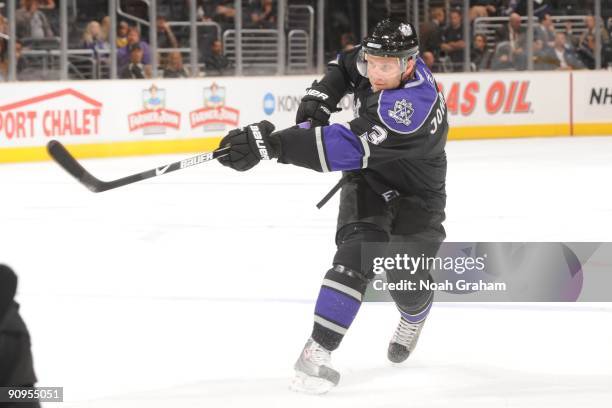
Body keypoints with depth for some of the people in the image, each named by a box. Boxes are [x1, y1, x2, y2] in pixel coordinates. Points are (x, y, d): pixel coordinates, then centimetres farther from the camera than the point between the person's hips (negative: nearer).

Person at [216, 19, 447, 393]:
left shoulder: (411, 107, -40)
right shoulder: (377, 63, -14)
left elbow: (348, 146, -49)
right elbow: (345, 66, 12)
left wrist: (272, 143, -56)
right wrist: (319, 99, -9)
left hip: (415, 194, -4)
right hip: (368, 182, 4)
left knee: (406, 278, -5)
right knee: (356, 256, -19)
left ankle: (414, 317, 34)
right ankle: (318, 350, -25)